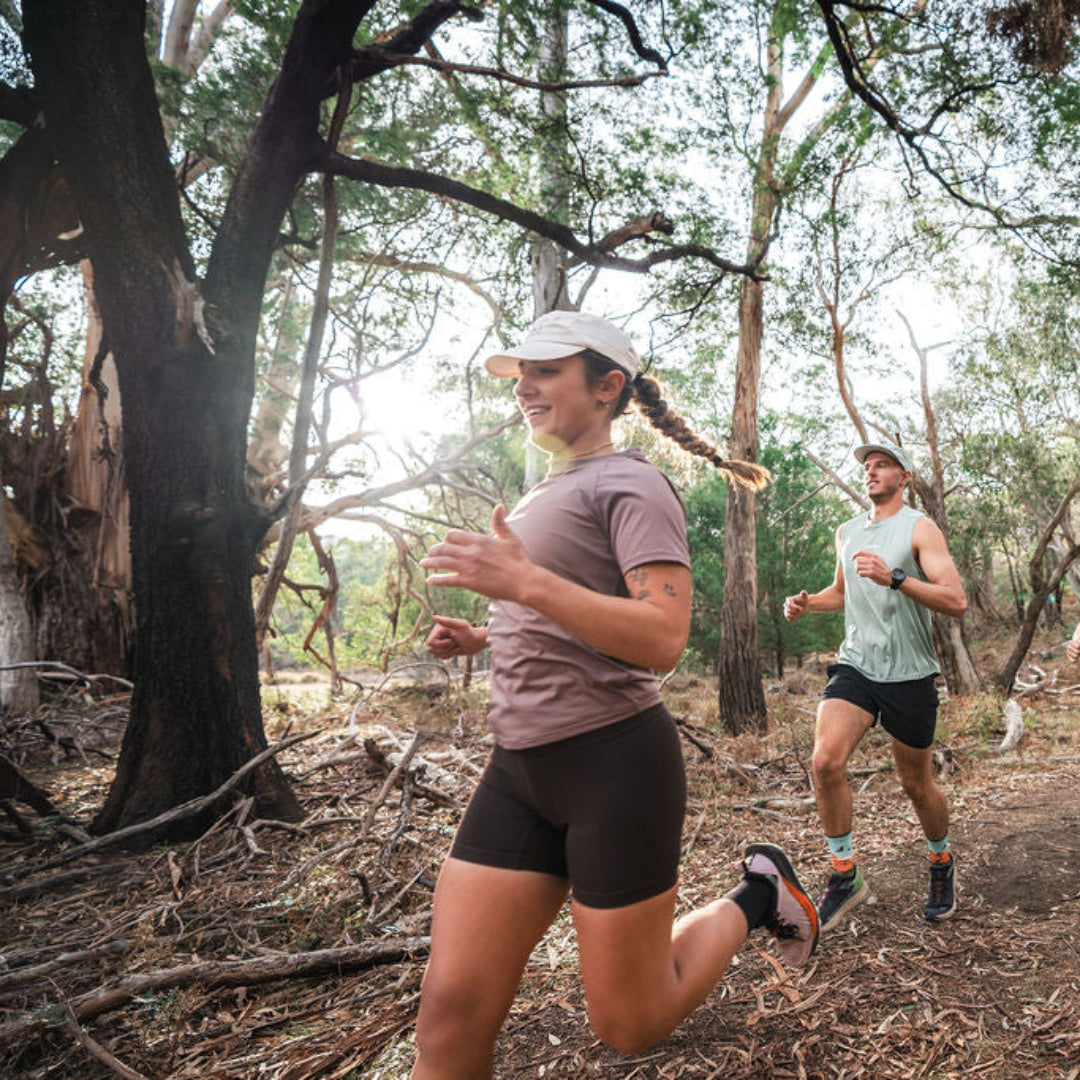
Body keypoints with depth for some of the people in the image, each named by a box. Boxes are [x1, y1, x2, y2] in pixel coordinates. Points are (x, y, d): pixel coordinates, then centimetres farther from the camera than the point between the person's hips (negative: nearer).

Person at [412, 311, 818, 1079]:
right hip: (523, 768, 8)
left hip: (614, 764, -7)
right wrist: (485, 637, 14)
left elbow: (662, 638, -21)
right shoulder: (547, 494, 18)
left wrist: (525, 584, -27)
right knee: (451, 1012, 2)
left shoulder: (630, 485, -9)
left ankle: (757, 898, 31)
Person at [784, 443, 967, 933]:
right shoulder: (846, 532, 12)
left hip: (909, 676, -3)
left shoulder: (919, 528, -5)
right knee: (825, 761, -19)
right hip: (855, 666, 3)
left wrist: (895, 577, -29)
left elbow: (956, 601, -15)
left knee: (917, 786, 10)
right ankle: (845, 877, -2)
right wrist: (807, 602, 7)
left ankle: (942, 864, 40)